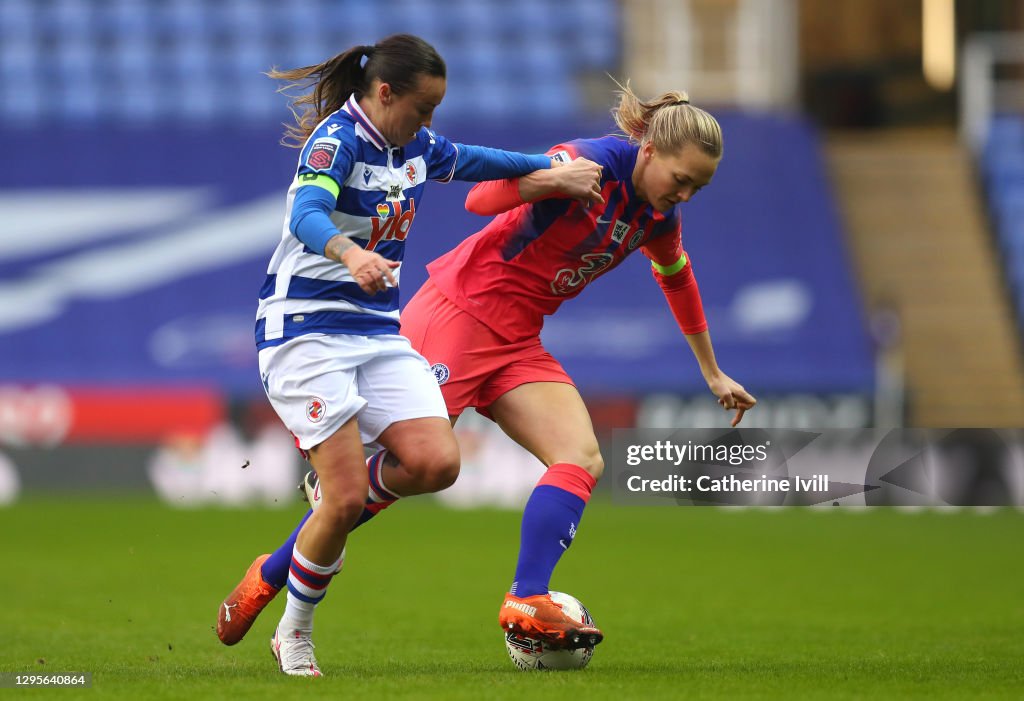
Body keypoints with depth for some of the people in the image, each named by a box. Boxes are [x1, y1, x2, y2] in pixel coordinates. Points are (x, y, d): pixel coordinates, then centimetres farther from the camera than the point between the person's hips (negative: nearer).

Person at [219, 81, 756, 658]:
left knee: (583, 460, -12)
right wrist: (558, 179, -42)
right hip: (462, 312, -8)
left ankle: (528, 604, -19)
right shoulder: (596, 162, -18)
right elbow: (481, 200, -26)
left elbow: (679, 280, 30)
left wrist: (713, 373, 37)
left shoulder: (659, 216, 8)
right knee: (402, 466, -11)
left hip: (517, 343, 8)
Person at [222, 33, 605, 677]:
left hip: (379, 330, 7)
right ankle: (295, 635, 6)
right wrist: (350, 253, -53)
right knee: (346, 500, -14)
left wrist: (554, 168, 24)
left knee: (437, 463, -15)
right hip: (307, 328, -7)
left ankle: (341, 486, 17)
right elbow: (307, 215, -33)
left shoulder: (416, 146, 9)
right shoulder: (338, 139, -15)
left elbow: (472, 160, 30)